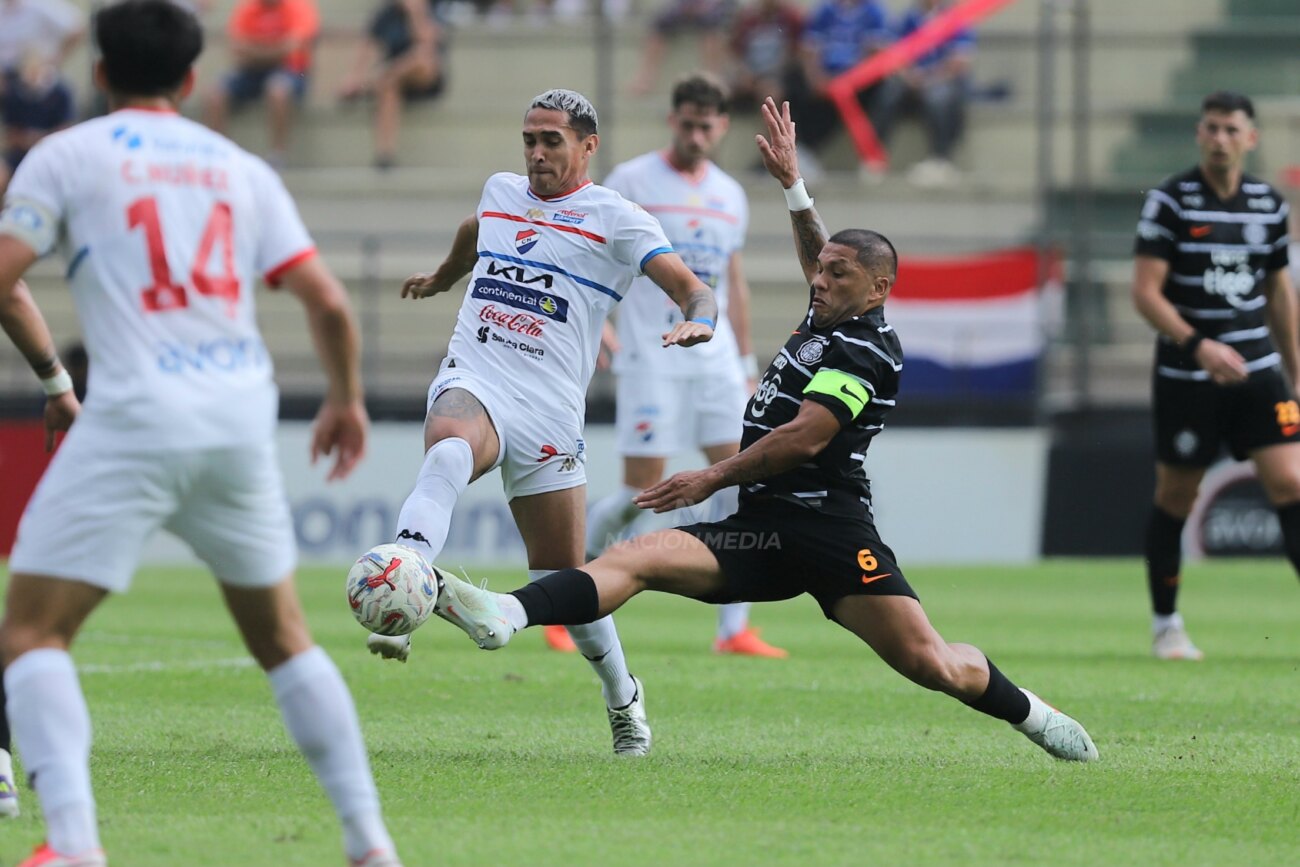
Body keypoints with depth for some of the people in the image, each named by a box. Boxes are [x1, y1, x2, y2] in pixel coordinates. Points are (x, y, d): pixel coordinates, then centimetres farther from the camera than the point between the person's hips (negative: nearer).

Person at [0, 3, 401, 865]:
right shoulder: (241, 168, 15)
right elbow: (327, 300, 10)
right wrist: (347, 400, 27)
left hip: (134, 418, -4)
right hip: (243, 420, 4)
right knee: (284, 639, 19)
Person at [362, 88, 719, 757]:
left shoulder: (615, 219, 2)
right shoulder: (499, 192, 17)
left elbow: (689, 287, -9)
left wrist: (697, 319, -32)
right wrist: (441, 278, 59)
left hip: (548, 413, -1)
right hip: (471, 383, 1)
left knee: (563, 578, 2)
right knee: (449, 454, -37)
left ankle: (623, 697, 27)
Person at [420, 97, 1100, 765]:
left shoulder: (865, 351, -8)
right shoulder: (827, 322, 18)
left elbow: (804, 438, -16)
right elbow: (816, 256, 41)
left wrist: (714, 478, -11)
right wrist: (792, 184, 39)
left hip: (829, 530, -8)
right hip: (759, 532, 8)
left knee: (929, 663, -13)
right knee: (635, 557, -15)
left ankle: (1028, 712, 15)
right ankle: (505, 616, -35)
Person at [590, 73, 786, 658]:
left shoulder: (730, 196, 14)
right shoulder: (632, 181, -3)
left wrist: (746, 366, 18)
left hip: (714, 359, 5)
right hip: (650, 360, -5)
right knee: (641, 490, -8)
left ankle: (734, 628, -3)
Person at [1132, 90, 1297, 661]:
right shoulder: (1170, 201, -8)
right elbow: (1145, 291, -12)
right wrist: (1197, 344, -26)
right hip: (1185, 375, -3)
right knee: (1175, 498, 7)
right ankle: (1165, 625, 23)